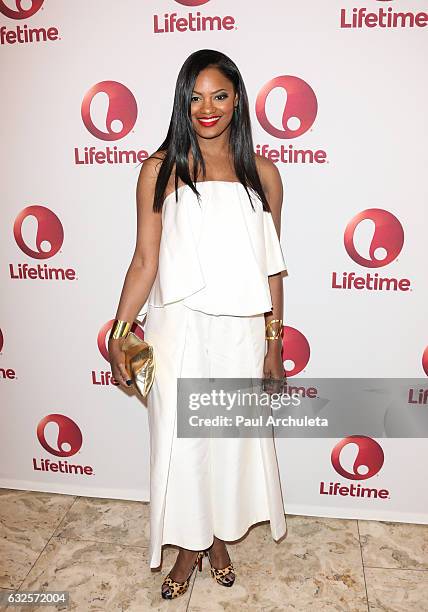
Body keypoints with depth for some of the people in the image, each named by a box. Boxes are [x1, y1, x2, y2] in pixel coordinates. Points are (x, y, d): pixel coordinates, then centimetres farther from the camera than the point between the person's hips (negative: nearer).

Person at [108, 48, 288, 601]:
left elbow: (270, 266, 4)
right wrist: (119, 332, -8)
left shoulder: (262, 174, 2)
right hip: (179, 331, -1)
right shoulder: (160, 170, -3)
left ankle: (221, 537, 42)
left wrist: (274, 342, 4)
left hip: (242, 332, 2)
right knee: (179, 438, 10)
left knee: (234, 437, 15)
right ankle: (189, 546, 37)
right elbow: (144, 260, -3)